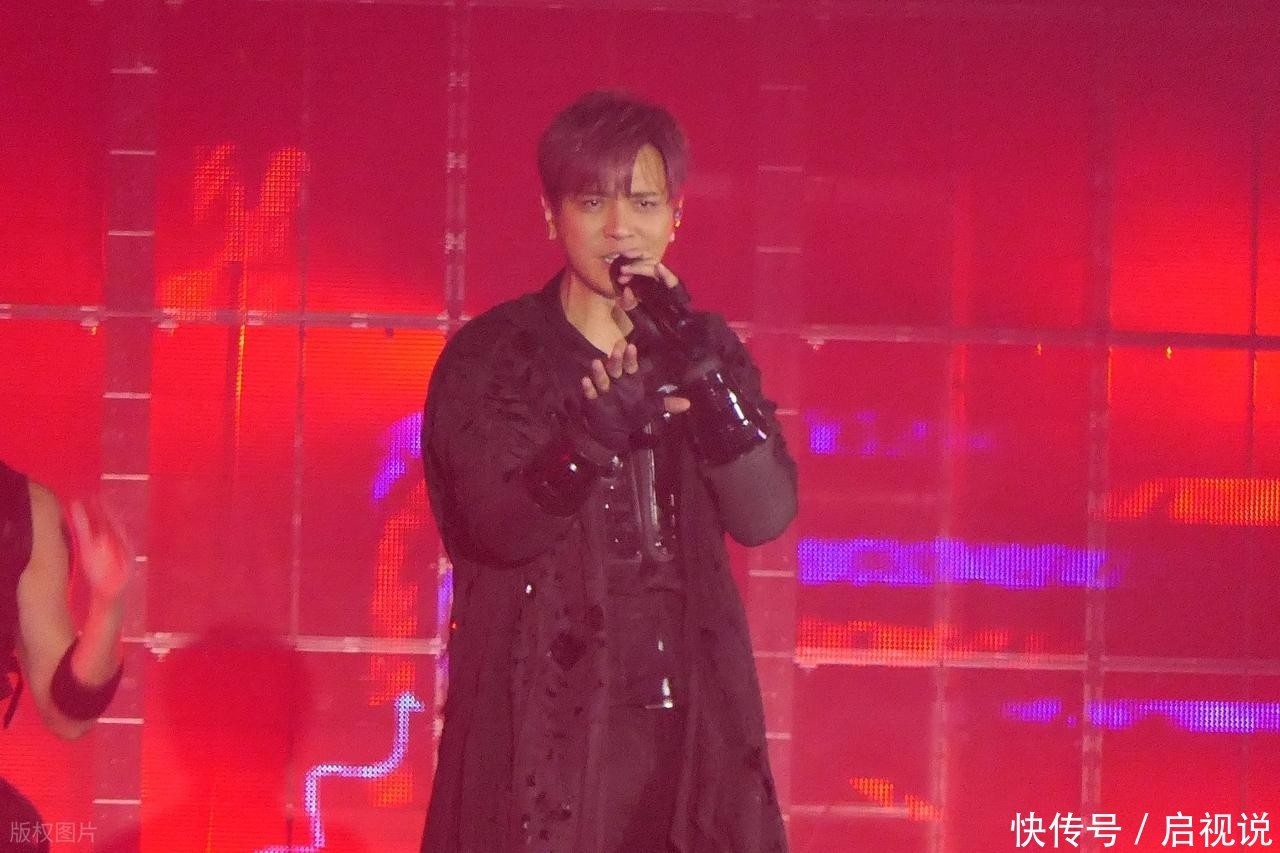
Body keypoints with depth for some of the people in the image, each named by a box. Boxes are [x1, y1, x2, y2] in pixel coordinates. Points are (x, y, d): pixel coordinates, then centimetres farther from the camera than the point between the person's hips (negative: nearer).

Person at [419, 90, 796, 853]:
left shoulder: (709, 351, 13)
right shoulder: (491, 357, 2)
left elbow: (766, 515, -2)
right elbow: (500, 524, -13)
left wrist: (699, 371, -13)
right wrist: (590, 439, -30)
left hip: (687, 717, 3)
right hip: (543, 716, -3)